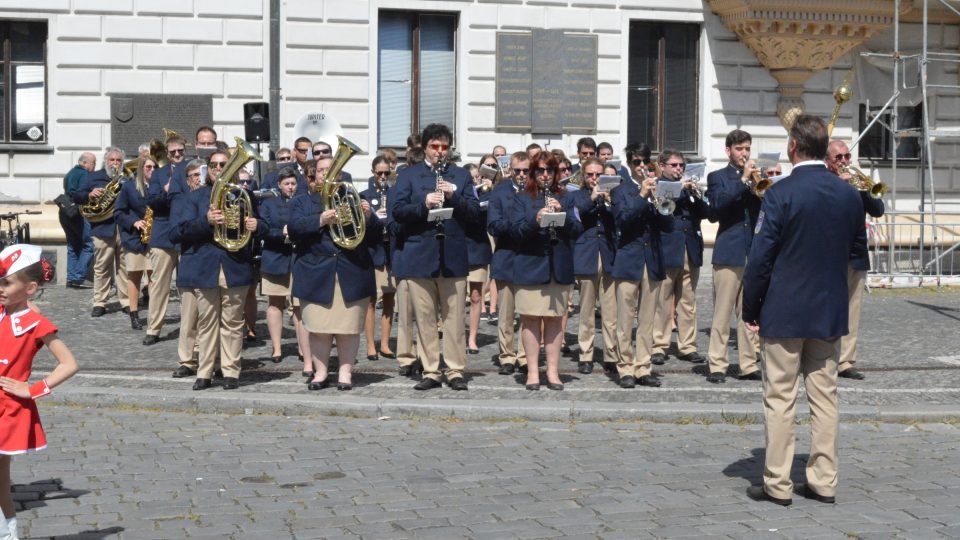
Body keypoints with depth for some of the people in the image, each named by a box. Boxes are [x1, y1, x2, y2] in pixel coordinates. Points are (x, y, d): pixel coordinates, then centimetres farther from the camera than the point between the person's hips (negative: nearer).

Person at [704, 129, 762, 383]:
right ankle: (717, 365, 1)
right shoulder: (717, 177, 5)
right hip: (729, 251, -3)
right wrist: (743, 179, -15)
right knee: (722, 313, -3)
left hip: (754, 252, 4)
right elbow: (717, 205, -14)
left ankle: (749, 365, 10)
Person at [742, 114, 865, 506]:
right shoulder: (849, 195, 2)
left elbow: (760, 259, -14)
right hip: (830, 312, 5)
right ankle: (824, 481, 15)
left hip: (784, 312, -5)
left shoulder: (780, 194, -14)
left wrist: (750, 309, -5)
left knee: (780, 398, 2)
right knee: (824, 395, 11)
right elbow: (857, 246, 14)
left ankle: (777, 484, 6)